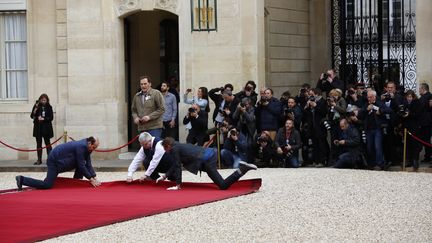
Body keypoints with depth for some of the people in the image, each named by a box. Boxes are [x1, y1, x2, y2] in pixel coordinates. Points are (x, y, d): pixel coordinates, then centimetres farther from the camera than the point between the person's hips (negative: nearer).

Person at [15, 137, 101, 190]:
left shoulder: (87, 147, 4)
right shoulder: (81, 147, -24)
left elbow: (88, 164, 8)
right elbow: (81, 165, -23)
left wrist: (94, 178, 1)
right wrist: (91, 179, -18)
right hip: (55, 161, -10)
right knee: (47, 185, -14)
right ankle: (22, 180, -5)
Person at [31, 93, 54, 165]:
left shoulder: (49, 107, 0)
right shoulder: (37, 106, 3)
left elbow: (51, 117, -2)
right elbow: (32, 116, 0)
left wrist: (43, 119, -15)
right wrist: (35, 110, -17)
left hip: (46, 127, -2)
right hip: (38, 127, 2)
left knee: (47, 142, -1)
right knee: (39, 143, 5)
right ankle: (39, 159, 10)